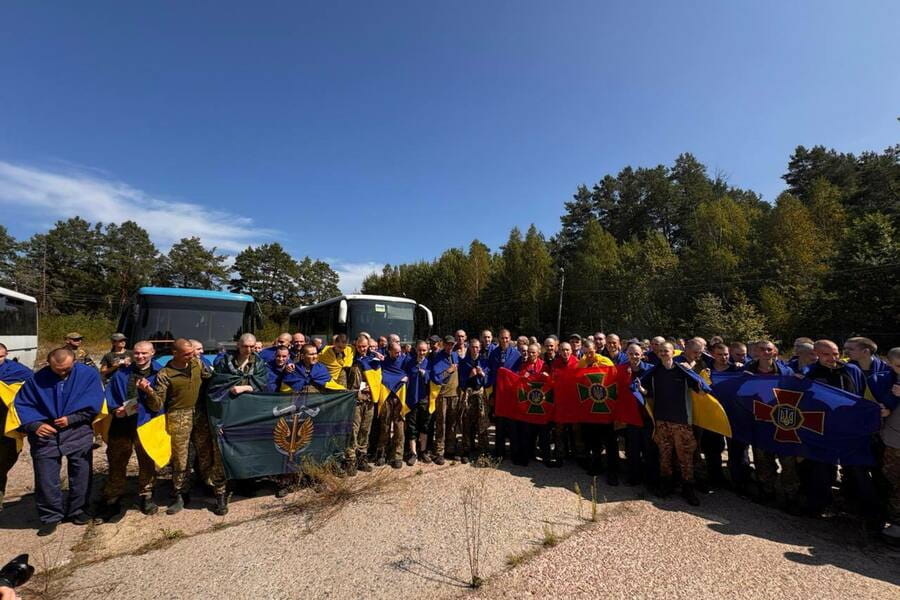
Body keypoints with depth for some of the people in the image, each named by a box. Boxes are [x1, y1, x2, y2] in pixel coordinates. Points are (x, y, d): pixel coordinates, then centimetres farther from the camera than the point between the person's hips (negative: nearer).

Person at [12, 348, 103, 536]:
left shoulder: (89, 374, -7)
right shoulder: (37, 378, -2)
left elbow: (93, 403, -10)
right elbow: (21, 404, 1)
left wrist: (71, 418, -19)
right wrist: (35, 425, -14)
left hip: (78, 433, -1)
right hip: (45, 434, 1)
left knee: (81, 475, 9)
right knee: (45, 478, 5)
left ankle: (77, 510, 29)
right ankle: (50, 516, 24)